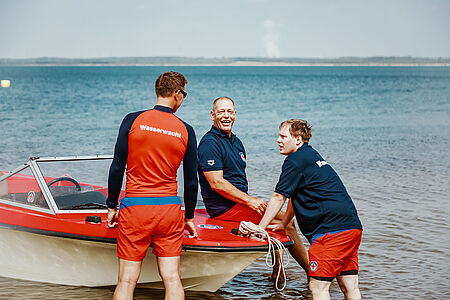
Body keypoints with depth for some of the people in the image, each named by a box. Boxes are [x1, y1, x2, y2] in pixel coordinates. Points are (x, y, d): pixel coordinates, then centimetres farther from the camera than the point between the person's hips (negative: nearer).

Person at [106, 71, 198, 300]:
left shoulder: (132, 121, -3)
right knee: (172, 279, 7)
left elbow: (117, 168, -3)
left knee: (127, 281, 4)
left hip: (134, 208, -1)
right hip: (170, 209, 1)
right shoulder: (186, 131, 1)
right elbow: (191, 181, 6)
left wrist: (112, 206, 8)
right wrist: (189, 217, 19)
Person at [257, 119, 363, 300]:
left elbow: (279, 198, -3)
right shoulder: (312, 156, 25)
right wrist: (282, 224, 39)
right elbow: (297, 196, 34)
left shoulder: (295, 160, -5)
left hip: (331, 230, -10)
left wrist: (260, 228, 6)